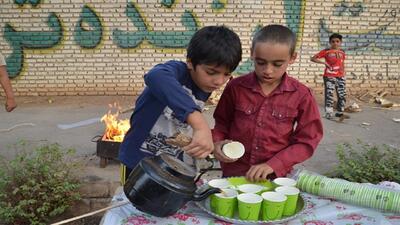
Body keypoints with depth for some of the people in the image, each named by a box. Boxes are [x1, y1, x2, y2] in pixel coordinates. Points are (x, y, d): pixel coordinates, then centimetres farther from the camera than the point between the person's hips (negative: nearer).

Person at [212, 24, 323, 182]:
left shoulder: (301, 95, -6)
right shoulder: (236, 87, -4)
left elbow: (306, 142, -3)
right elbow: (222, 122, 10)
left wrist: (273, 165, -13)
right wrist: (217, 142, -9)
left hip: (276, 177, 0)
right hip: (233, 173, 1)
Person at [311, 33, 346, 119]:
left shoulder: (342, 52, 9)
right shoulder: (326, 51, -4)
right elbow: (313, 58, -6)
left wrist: (343, 74, 14)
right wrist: (324, 62, -16)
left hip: (340, 77, 5)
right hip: (329, 77, -4)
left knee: (342, 95, 6)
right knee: (329, 95, -6)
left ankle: (340, 112, 19)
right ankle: (329, 113, -1)